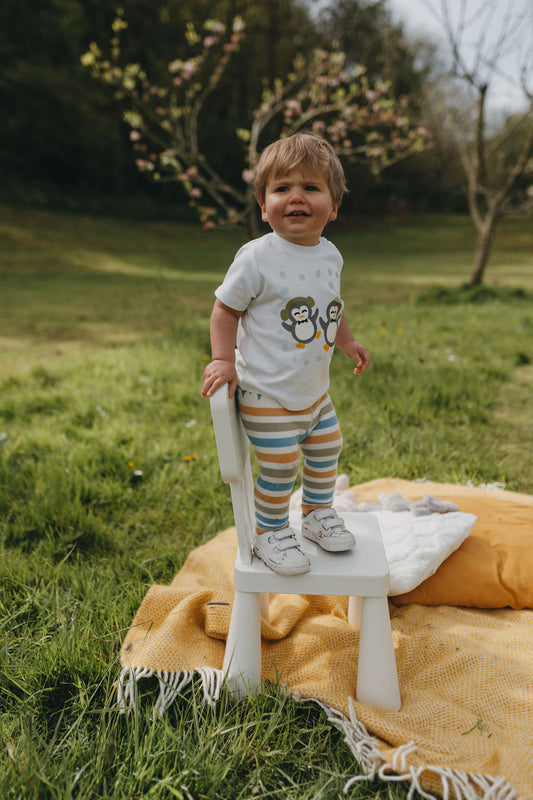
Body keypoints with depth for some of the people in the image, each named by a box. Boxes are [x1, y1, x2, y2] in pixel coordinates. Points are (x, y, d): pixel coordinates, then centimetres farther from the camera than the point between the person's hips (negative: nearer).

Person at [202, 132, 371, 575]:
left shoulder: (330, 255, 3)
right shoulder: (256, 258, -17)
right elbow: (226, 309, -10)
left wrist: (347, 342, 18)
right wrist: (223, 360, -17)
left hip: (315, 390, 7)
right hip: (268, 395, -7)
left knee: (327, 448, 19)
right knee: (280, 469, -3)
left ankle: (318, 513, 43)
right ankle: (270, 532, 23)